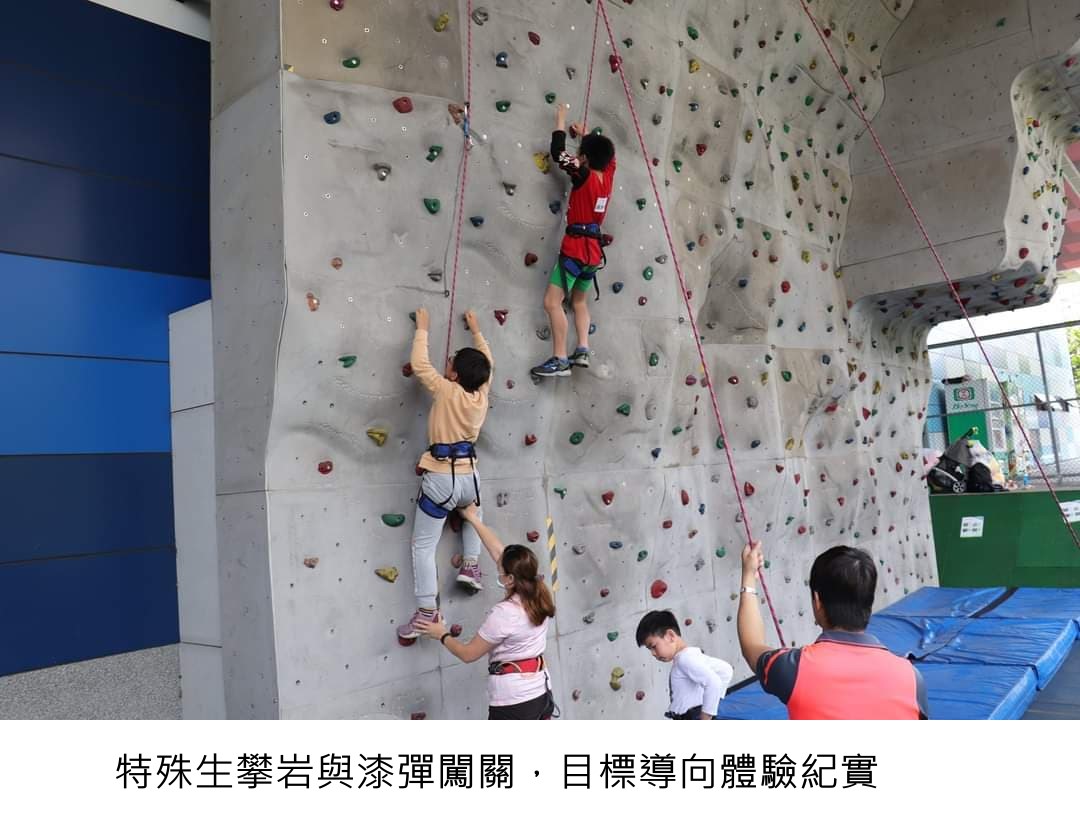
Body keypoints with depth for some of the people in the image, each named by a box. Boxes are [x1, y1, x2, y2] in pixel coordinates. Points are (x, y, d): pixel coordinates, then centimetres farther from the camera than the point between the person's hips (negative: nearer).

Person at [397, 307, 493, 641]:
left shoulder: (447, 391, -10)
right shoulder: (481, 394, 4)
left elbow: (419, 364, -2)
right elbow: (486, 363, 21)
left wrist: (422, 329, 11)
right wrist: (476, 331, 33)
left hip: (441, 479, -5)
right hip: (469, 477, 5)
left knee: (423, 546, 3)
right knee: (474, 508, 40)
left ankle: (427, 613, 1)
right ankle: (471, 565, 29)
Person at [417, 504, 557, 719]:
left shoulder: (503, 613, -21)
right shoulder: (538, 597, 0)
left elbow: (468, 654, -9)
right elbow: (498, 551, 9)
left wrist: (442, 635, 9)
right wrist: (474, 518, 18)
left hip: (512, 702, -8)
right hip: (540, 693, 8)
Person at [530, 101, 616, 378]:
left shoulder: (583, 176, -12)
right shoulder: (608, 174, 7)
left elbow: (558, 152, -8)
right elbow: (607, 150, 27)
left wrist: (561, 121, 6)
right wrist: (586, 135, 38)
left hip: (576, 247, -8)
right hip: (594, 249, 8)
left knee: (552, 301, -11)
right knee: (579, 301, 22)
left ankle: (560, 360, -16)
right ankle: (582, 351, 12)